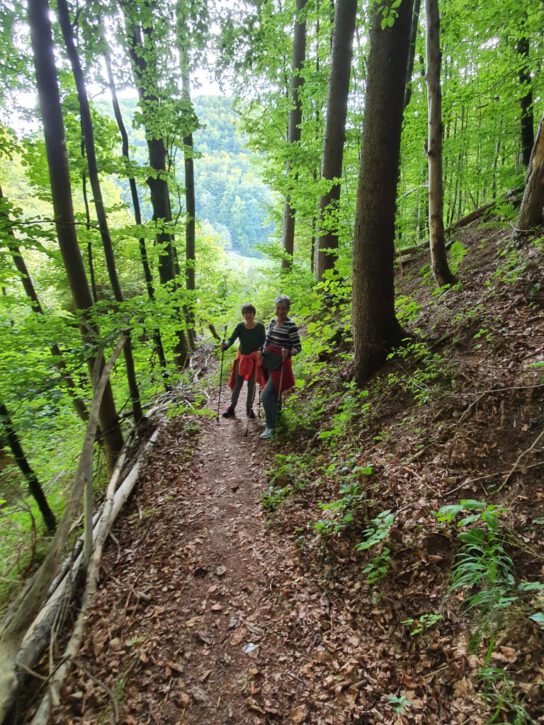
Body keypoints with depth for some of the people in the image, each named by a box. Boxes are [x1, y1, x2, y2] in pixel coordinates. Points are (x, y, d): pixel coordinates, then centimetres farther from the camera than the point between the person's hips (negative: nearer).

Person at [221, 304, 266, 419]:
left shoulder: (260, 326, -10)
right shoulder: (240, 327, -8)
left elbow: (263, 342, -9)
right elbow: (231, 339, -18)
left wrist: (260, 351, -29)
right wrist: (225, 344, -40)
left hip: (254, 358, -1)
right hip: (242, 357, 1)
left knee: (251, 385, 7)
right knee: (237, 384, 3)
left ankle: (249, 408, 23)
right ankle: (231, 408, 15)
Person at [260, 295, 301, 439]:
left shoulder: (291, 326, -15)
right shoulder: (272, 322, 4)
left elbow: (298, 348, -14)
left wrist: (288, 353, -32)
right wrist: (262, 355, 7)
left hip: (280, 365, -7)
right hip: (269, 363, 7)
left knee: (266, 395, -12)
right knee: (272, 394, 18)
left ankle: (270, 427, 1)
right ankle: (271, 419, 36)